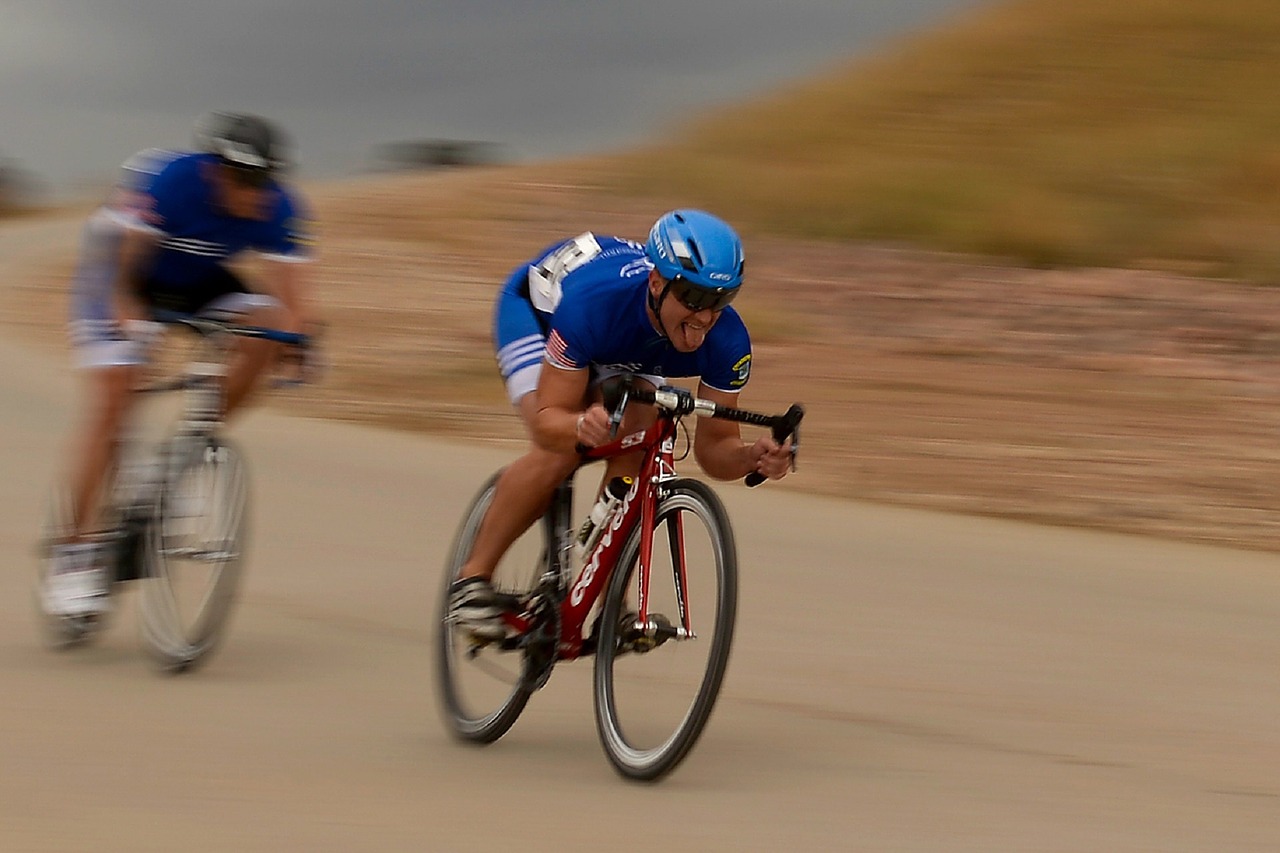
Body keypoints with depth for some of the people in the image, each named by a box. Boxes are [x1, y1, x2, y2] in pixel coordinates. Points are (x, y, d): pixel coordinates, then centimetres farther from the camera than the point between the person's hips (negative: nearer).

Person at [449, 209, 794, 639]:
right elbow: (548, 420, -41)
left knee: (636, 452, -22)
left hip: (626, 353, 4)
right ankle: (472, 579, -11)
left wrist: (753, 457, -45)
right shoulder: (593, 303, -44)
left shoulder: (726, 341, -32)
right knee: (560, 452, -26)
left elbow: (714, 447, -23)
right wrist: (581, 424, -63)